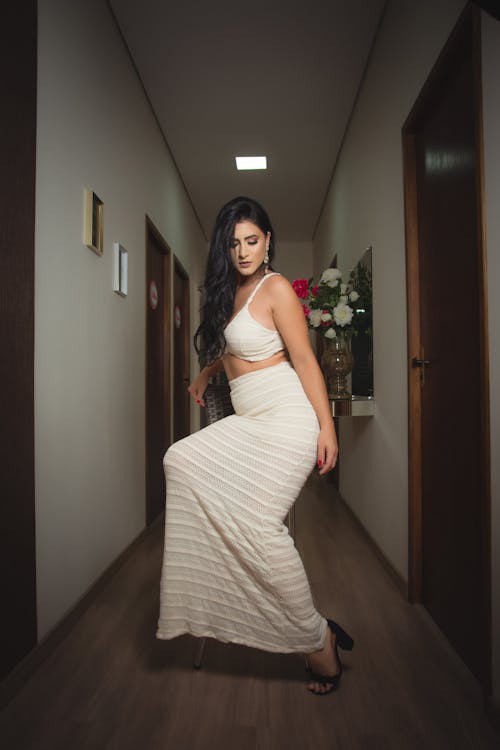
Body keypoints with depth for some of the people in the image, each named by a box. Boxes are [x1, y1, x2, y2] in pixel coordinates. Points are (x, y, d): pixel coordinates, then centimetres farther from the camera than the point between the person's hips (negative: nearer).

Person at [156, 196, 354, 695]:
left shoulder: (276, 288, -7)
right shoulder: (229, 291, 16)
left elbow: (304, 359, -12)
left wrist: (327, 427, -14)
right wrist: (205, 375, 27)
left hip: (286, 416, -8)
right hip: (249, 420, 8)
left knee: (258, 523, -16)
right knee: (182, 459, -12)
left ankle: (317, 640, 5)